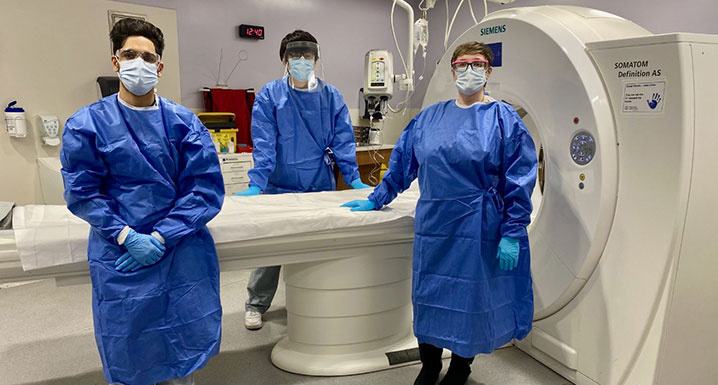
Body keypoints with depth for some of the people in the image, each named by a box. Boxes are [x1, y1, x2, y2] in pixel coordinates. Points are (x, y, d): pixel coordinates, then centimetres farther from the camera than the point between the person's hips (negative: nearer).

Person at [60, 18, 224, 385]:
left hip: (184, 248, 1)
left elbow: (207, 189, -5)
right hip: (120, 254, -1)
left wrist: (161, 238, -13)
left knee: (188, 335, 11)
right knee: (127, 345, 10)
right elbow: (82, 193, -3)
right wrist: (127, 237, -15)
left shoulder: (183, 122, -1)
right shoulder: (87, 124, -3)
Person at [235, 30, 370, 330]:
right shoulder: (269, 96, -5)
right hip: (280, 188, -2)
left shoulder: (331, 96, 1)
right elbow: (264, 144, -10)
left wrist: (354, 180, -4)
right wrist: (256, 184, -16)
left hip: (322, 187, 2)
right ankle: (256, 305, 25)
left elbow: (342, 141, 1)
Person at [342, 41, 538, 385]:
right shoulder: (430, 117, 8)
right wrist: (376, 200, 14)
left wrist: (512, 234, -13)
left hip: (479, 229, -3)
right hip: (434, 226, 3)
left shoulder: (503, 119, -3)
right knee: (429, 294, 11)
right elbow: (402, 164, 14)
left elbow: (520, 182, -8)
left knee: (470, 298, 9)